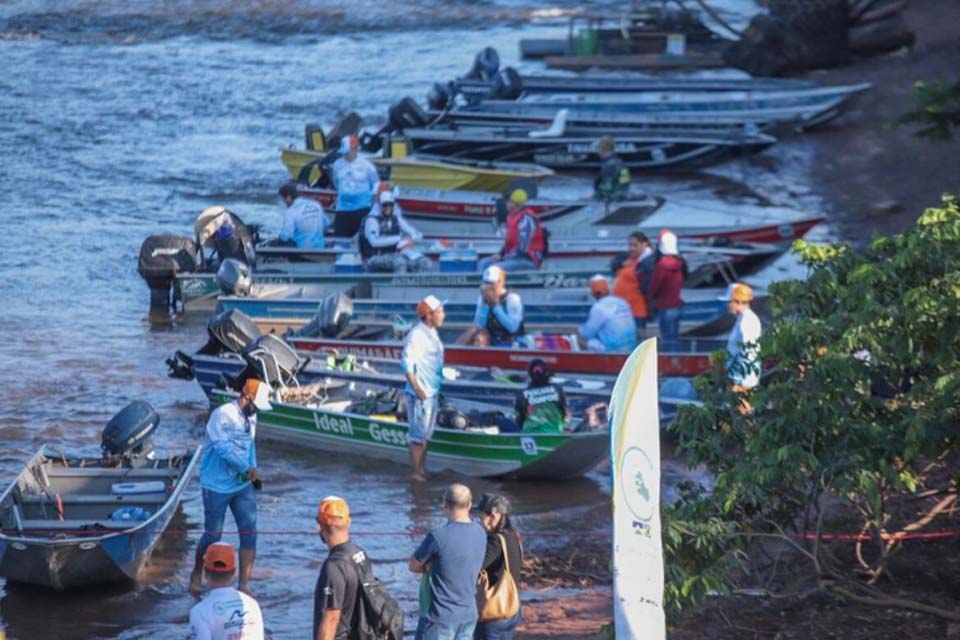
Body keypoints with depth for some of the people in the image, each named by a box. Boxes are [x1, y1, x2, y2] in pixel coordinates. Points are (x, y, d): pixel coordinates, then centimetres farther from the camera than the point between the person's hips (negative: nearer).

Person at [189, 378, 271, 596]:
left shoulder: (250, 418, 9)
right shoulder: (223, 415, -16)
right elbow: (223, 447, -25)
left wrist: (253, 472, 5)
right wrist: (247, 468, -26)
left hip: (243, 485, 7)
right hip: (217, 486, -7)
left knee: (249, 533, -3)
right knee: (212, 535, 3)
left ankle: (244, 585, 0)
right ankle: (197, 574, 29)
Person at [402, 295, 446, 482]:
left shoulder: (432, 334, 13)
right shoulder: (416, 335, -17)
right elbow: (407, 363, -22)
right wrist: (417, 389, -23)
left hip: (432, 392, 10)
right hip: (420, 394, -10)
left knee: (426, 433, 16)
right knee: (418, 433, -6)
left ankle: (422, 470, 24)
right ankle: (415, 472, -1)